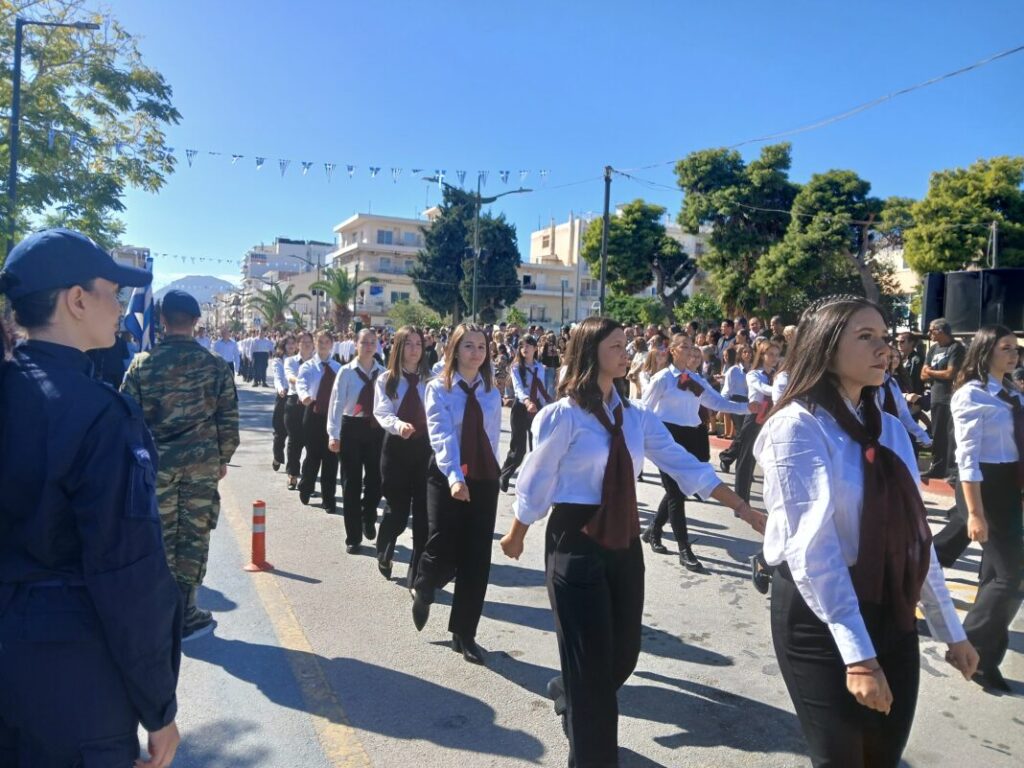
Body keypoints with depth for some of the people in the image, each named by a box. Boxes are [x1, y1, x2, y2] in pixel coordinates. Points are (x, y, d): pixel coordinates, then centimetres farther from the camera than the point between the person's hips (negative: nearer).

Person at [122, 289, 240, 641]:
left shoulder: (142, 363, -3)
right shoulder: (215, 364, -3)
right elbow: (228, 419, -1)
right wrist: (222, 459, 10)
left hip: (156, 463, 1)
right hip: (202, 462, 0)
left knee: (159, 538, 10)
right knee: (194, 537, 8)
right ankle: (183, 614, 16)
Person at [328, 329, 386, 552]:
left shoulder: (383, 373, 2)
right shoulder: (346, 372, -5)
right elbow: (337, 403, -6)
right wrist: (334, 435, -10)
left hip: (377, 428, 2)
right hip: (352, 427, -2)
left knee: (375, 479, 6)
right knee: (352, 482, 5)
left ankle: (368, 519, 37)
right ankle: (353, 537, 18)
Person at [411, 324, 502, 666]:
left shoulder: (491, 392, 6)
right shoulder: (439, 388, -7)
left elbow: (492, 436, 10)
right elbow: (441, 435, -21)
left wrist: (488, 468, 6)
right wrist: (454, 476, -34)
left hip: (484, 479, 4)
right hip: (446, 477, -3)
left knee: (477, 558, 4)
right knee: (443, 552, -7)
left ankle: (464, 634, 19)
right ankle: (423, 591, 32)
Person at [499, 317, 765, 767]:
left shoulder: (635, 416, 4)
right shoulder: (563, 414, -14)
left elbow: (684, 465, 2)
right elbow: (536, 481, -5)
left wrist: (743, 510, -3)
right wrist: (516, 536, 5)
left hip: (624, 542, 6)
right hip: (576, 542, -6)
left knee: (624, 652, 16)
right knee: (591, 660, 1)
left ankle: (570, 694, 47)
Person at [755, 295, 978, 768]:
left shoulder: (890, 429, 5)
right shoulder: (798, 426, -15)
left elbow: (914, 534, 10)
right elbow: (812, 546, -22)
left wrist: (949, 630, 14)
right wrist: (856, 652, -26)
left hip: (893, 616, 6)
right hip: (820, 615, -6)